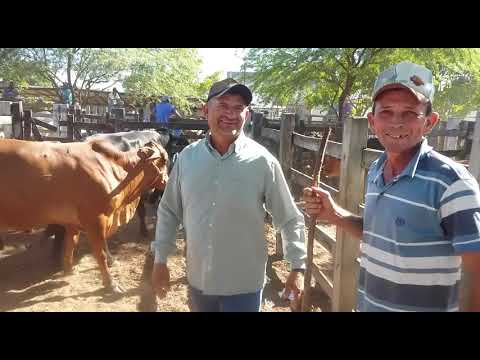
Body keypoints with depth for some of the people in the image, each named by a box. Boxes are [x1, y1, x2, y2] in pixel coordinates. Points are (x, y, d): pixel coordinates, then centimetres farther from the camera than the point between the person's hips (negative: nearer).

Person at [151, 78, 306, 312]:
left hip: (243, 285, -3)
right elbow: (168, 211, 5)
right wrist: (160, 260, 6)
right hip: (197, 280, 4)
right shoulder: (187, 156, -5)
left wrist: (297, 268, -6)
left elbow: (290, 220, -7)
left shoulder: (262, 161, -14)